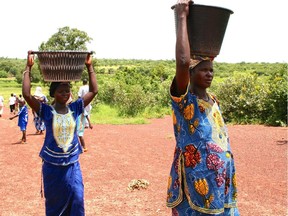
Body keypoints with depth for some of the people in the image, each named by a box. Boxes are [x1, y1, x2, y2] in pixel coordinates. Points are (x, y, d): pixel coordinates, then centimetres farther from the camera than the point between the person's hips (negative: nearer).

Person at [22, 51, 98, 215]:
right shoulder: (46, 111, -9)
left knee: (77, 200, -1)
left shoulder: (75, 109, -2)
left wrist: (89, 66, -6)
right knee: (54, 202, 13)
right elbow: (27, 94, -22)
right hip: (52, 165, -2)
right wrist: (28, 67, -20)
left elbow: (94, 91, -3)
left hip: (72, 164, 2)